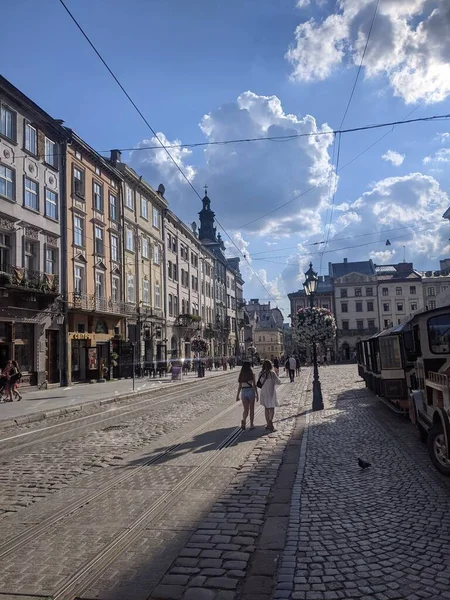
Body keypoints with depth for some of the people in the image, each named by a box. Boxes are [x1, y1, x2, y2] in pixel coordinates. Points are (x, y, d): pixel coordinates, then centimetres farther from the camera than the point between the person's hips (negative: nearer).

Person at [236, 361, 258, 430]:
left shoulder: (241, 375, 3)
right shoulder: (252, 374, -5)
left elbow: (240, 386, 4)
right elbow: (254, 385, -5)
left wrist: (237, 395, 10)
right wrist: (257, 394, 2)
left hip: (243, 392, 2)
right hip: (251, 391, -2)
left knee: (246, 410, 7)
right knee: (251, 409, 11)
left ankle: (243, 421, -20)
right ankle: (251, 424, 15)